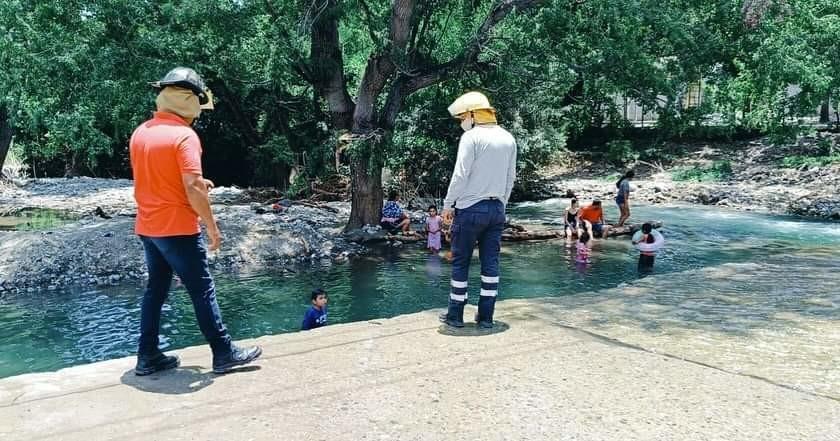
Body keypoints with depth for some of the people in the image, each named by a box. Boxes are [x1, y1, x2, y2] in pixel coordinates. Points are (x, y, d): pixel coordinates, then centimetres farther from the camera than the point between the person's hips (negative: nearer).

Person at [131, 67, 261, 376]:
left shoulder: (140, 133, 9)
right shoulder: (184, 135, -16)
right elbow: (193, 189, -22)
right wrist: (212, 227, -13)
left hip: (147, 228, 8)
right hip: (178, 229, -8)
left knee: (155, 289, 15)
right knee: (203, 291, 1)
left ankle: (148, 357, 20)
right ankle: (224, 353, 9)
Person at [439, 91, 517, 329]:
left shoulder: (472, 136, -10)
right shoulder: (508, 138, 11)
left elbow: (460, 175, -14)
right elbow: (511, 177, 14)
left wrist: (448, 204, -5)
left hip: (470, 208, -6)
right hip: (496, 209, 6)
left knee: (460, 262, 4)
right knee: (491, 262, 8)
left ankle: (455, 315, 10)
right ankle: (486, 316, 12)